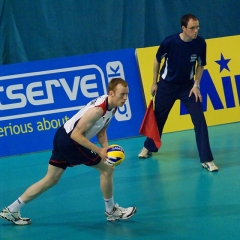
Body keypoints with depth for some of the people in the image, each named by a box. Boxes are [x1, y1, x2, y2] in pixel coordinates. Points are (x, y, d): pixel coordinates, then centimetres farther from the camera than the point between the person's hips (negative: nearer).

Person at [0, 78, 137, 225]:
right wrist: (99, 150, -24)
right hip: (70, 141, -9)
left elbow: (101, 131, 11)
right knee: (107, 169, -3)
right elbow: (76, 135, -26)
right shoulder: (98, 109, -28)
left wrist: (106, 149, -6)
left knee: (51, 179, 15)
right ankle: (111, 211, 14)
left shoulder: (112, 107, 1)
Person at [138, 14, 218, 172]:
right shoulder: (169, 42, -23)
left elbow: (201, 65, 0)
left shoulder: (201, 43, -18)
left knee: (200, 119, -12)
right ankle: (149, 147, 42)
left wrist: (196, 85, -10)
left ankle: (206, 160, -7)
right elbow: (158, 60, -3)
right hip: (167, 86, -1)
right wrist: (155, 83, 3)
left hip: (188, 87, 1)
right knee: (158, 117, 15)